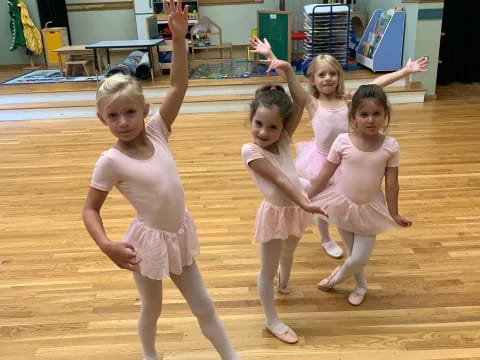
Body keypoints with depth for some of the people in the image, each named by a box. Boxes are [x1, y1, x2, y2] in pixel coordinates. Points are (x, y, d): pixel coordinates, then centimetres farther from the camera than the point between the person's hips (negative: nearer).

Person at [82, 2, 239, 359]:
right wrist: (106, 244, -28)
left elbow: (179, 86, -12)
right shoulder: (111, 161, -20)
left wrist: (179, 39, -20)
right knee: (152, 308, 21)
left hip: (180, 233, 4)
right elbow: (90, 209, -12)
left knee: (204, 306, 18)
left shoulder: (156, 132, -9)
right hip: (149, 240, -4)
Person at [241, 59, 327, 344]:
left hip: (295, 209, 6)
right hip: (275, 212, -6)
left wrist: (288, 70, -19)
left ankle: (284, 284, 61)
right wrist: (305, 203, -30)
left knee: (288, 253, 31)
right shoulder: (250, 150, -20)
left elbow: (300, 103, -11)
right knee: (268, 269, 10)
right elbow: (279, 179, -26)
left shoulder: (283, 140, -5)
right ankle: (272, 321, 25)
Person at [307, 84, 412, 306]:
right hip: (343, 204, 0)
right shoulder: (342, 142, -17)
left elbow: (391, 183, -7)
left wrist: (394, 214, -1)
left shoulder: (390, 147, -14)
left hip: (370, 209, 0)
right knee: (354, 254, 15)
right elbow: (325, 175, -8)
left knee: (359, 258, 3)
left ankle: (337, 276, 36)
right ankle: (360, 286, 44)